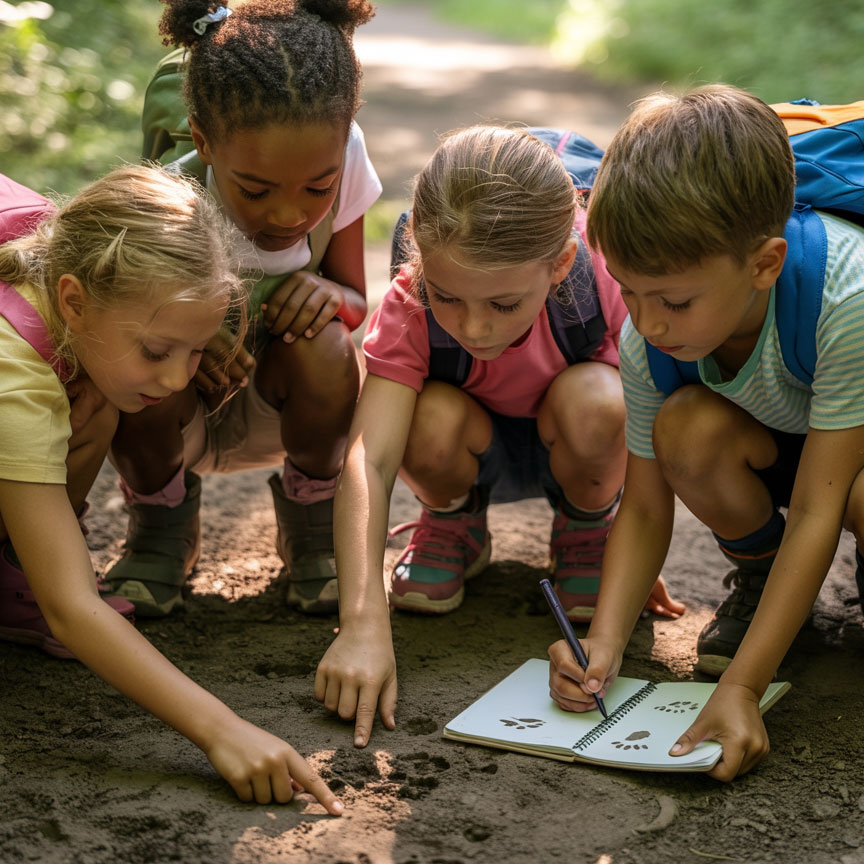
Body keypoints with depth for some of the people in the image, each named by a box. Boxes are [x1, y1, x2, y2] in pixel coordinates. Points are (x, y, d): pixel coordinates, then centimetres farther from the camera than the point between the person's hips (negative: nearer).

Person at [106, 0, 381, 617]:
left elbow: (356, 304, -7)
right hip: (180, 414, -2)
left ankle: (311, 518, 2)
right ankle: (161, 524, 1)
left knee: (321, 344, -31)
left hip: (282, 409, 2)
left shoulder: (339, 157, -21)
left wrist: (329, 295, -32)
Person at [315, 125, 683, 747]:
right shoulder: (410, 309, -32)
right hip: (479, 453, 0)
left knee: (592, 401, -36)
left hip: (571, 447, 0)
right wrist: (363, 626, -53)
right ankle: (454, 527, 2)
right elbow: (367, 461, -42)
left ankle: (587, 528, -1)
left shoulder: (604, 277, -33)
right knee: (432, 422, -35)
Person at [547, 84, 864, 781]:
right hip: (778, 441, 4)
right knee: (686, 428, -30)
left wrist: (742, 687, -40)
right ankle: (761, 580, 0)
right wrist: (603, 646, -30)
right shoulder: (648, 338, -23)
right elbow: (645, 511, -13)